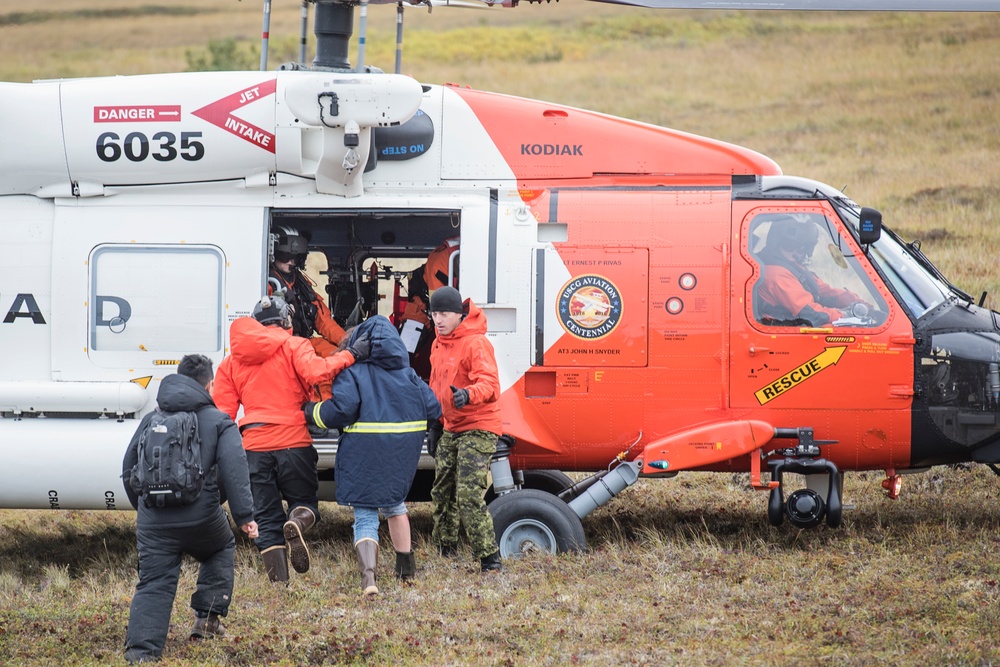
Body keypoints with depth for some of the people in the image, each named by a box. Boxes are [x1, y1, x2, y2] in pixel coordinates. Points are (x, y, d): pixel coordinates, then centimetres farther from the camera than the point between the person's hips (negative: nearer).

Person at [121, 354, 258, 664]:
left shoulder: (150, 421, 15)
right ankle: (208, 618, 23)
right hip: (201, 519, -2)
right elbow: (234, 471, -9)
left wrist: (142, 507, 36)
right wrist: (244, 515, -10)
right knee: (221, 549, 29)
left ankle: (140, 650, -16)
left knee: (153, 585, 1)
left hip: (153, 525, 2)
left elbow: (128, 469, 21)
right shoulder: (218, 423, 3)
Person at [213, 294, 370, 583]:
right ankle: (297, 523, -22)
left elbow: (222, 412, 9)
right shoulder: (292, 346, 1)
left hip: (254, 447, 3)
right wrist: (350, 355, -12)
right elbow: (315, 372, -20)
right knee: (304, 501, 14)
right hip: (293, 443, -3)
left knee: (266, 520, 8)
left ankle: (279, 583, -2)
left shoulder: (232, 361, 14)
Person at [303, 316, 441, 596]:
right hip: (403, 451, 4)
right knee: (394, 502, 28)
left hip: (364, 453, -4)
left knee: (365, 517, -1)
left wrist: (311, 412, 0)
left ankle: (368, 575, -22)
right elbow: (432, 407, 6)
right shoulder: (406, 372, 12)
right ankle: (406, 568, 34)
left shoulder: (352, 371, -3)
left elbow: (342, 408, -17)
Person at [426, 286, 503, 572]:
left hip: (477, 429, -9)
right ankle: (444, 553, 27)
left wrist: (469, 394, -48)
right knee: (442, 492, 14)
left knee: (469, 496, -17)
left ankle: (490, 559, -13)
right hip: (450, 430, 9)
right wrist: (435, 425, 23)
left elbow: (490, 384, -28)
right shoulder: (439, 344, 12)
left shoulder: (475, 343, -16)